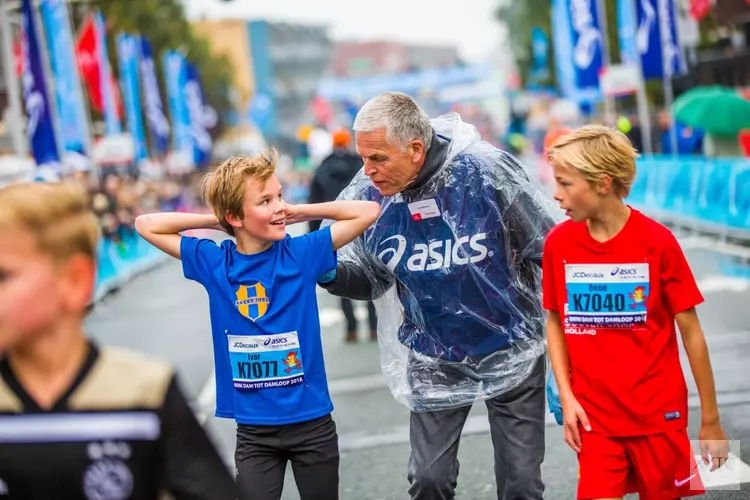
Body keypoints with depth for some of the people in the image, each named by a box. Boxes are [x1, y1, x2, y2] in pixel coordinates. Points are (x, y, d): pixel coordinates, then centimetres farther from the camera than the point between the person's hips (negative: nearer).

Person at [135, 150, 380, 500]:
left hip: (311, 422, 0)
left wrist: (300, 212, -5)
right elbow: (146, 225, 3)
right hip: (253, 429, 0)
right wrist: (214, 221, -2)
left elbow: (368, 211, -5)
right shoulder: (213, 263, -3)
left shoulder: (301, 254, -6)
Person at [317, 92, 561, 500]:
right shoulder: (368, 193, -12)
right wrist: (326, 271, -21)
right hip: (433, 361, 2)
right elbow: (369, 278, 1)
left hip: (511, 350, -2)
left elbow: (550, 253, -11)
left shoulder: (487, 171, -22)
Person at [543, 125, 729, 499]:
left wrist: (710, 421, -2)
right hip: (594, 416, 2)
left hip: (658, 414, -2)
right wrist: (566, 398, -3)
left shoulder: (658, 242, -12)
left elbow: (691, 332, -6)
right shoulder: (558, 242, -3)